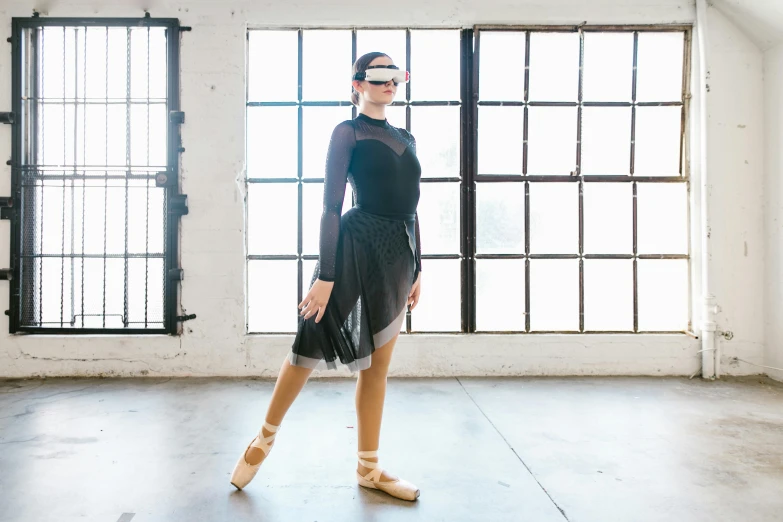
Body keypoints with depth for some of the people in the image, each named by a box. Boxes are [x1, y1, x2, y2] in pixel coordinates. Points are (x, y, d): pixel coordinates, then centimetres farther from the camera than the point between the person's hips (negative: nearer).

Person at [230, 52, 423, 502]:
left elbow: (412, 209, 16)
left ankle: (369, 468, 21)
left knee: (378, 364, 10)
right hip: (357, 247, -6)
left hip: (398, 251, 6)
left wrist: (417, 268, 13)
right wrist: (326, 275, -17)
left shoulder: (406, 139, 16)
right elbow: (332, 207, -10)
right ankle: (267, 436, 27)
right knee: (312, 348, 0)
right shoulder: (348, 132, -3)